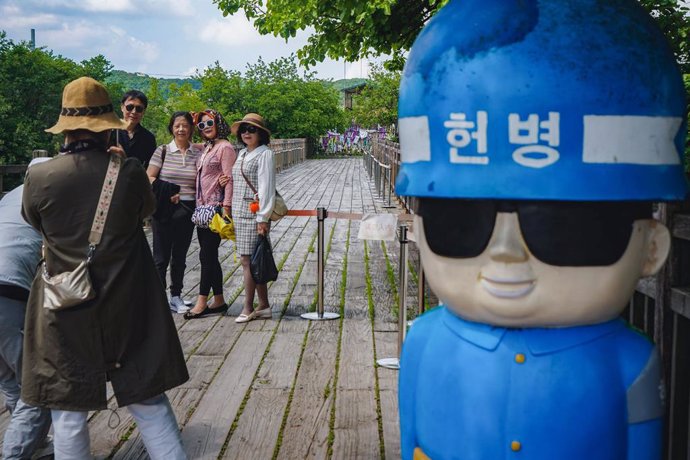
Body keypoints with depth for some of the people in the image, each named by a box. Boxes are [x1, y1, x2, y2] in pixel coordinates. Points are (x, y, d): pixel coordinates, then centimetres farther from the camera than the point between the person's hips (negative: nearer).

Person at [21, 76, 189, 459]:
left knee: (68, 411, 13)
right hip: (128, 306, 1)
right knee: (149, 401, 13)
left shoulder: (39, 177, -12)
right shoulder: (128, 171, -12)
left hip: (67, 312, 0)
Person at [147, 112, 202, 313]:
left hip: (187, 210, 2)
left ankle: (176, 296, 22)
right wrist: (168, 194, -15)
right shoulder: (162, 151, 0)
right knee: (161, 256, 1)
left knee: (180, 255, 11)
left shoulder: (197, 153, 6)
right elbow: (149, 178, -4)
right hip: (164, 209, -2)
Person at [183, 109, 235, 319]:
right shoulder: (206, 148, 17)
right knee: (210, 256, 10)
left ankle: (202, 302, -3)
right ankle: (219, 301, 17)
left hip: (216, 208, -9)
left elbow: (229, 179, -14)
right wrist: (199, 205, 11)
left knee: (207, 255, -7)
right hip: (203, 208, 9)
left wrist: (226, 208, -20)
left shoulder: (225, 147, -8)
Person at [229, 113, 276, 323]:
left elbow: (266, 187, -12)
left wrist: (263, 218, -17)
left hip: (254, 214, -8)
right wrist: (230, 213, 16)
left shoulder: (265, 154, -7)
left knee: (248, 260, -6)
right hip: (239, 213, 8)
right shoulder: (242, 154, 17)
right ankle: (264, 306, 15)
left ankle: (248, 308, 2)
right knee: (252, 261, 9)